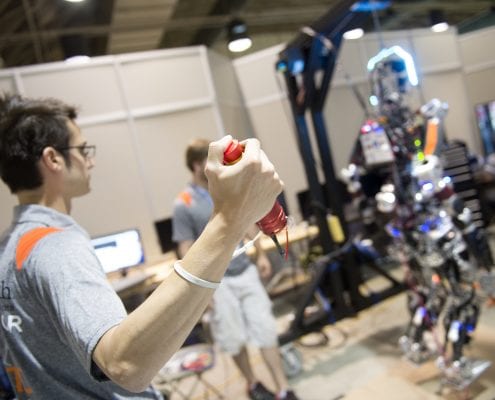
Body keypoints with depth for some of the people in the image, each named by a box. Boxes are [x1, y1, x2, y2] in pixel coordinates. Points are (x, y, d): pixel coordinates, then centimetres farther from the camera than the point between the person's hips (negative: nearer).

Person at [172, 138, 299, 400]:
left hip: (246, 271, 4)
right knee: (235, 339, 10)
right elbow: (186, 250, -11)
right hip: (217, 281, -4)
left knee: (266, 329, 6)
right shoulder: (184, 205, -14)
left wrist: (261, 255, 14)